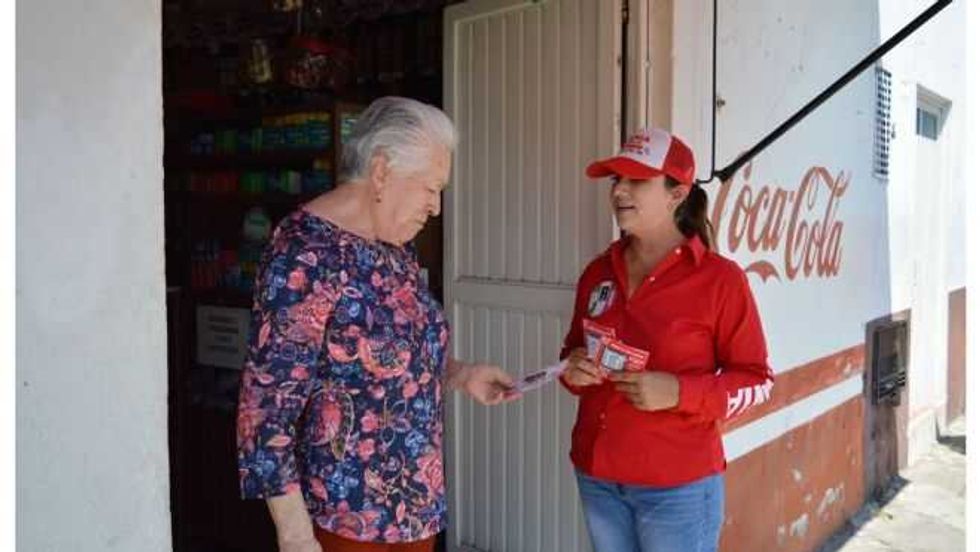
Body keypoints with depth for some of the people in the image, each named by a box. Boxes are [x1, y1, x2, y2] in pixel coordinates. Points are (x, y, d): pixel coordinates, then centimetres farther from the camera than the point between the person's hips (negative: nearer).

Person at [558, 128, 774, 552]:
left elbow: (756, 379, -7)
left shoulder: (719, 278, -11)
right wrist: (573, 370, -5)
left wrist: (678, 392, -22)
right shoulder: (598, 272, 4)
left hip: (678, 486, -5)